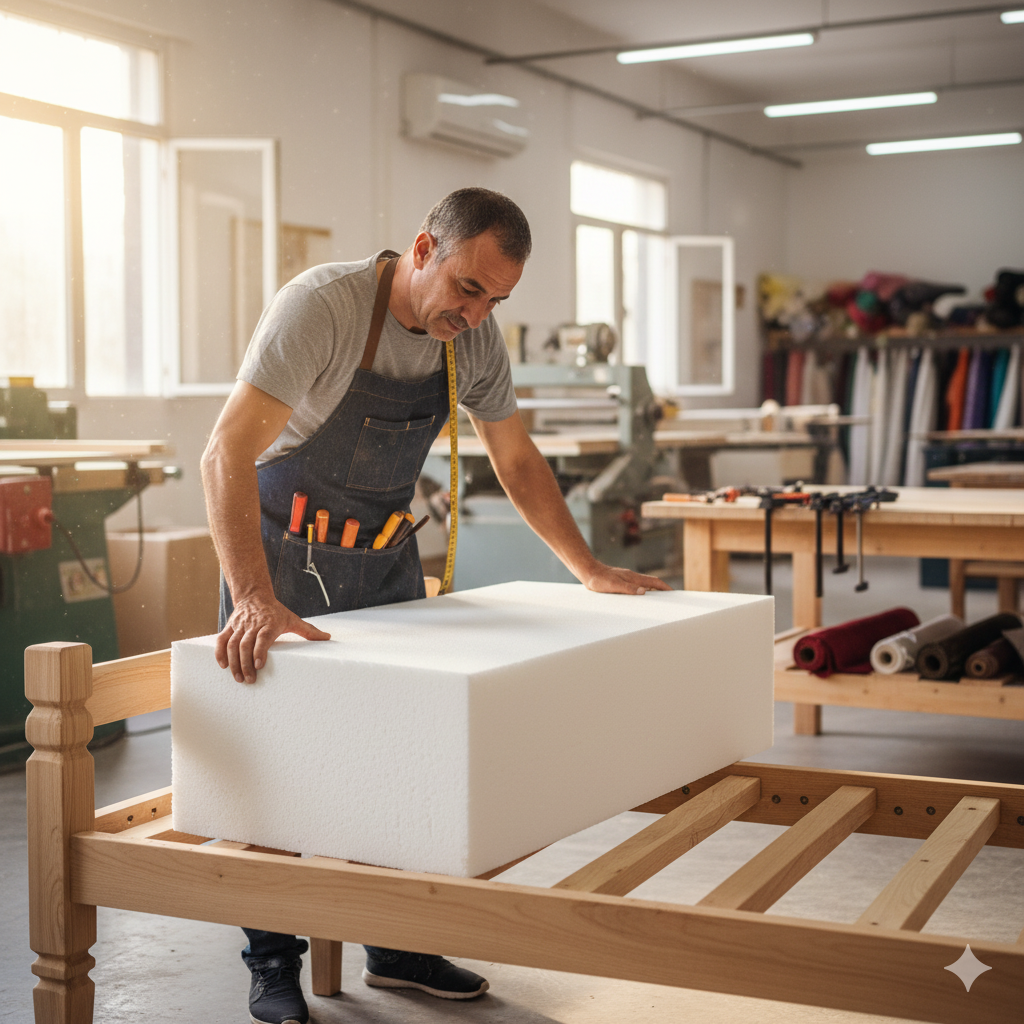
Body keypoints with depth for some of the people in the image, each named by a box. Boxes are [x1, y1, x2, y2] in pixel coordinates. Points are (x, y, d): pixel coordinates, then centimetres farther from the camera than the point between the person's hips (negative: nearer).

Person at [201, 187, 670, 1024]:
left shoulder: (476, 338, -8)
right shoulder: (321, 307, -28)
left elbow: (518, 461, 6)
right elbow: (228, 454, -36)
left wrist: (590, 571, 5)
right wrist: (253, 597, -47)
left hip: (385, 555, 5)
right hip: (283, 547, -5)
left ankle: (397, 946, 20)